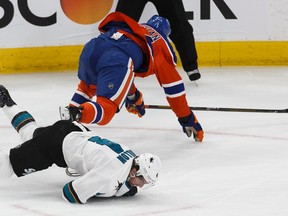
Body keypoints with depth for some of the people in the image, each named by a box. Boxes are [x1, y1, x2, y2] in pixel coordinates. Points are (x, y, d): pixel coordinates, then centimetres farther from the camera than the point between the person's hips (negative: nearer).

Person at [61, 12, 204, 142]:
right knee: (105, 110, -12)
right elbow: (173, 86, 22)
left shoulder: (133, 28, 41)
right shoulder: (162, 44, 26)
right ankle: (75, 114, -41)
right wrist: (187, 119, 28)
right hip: (118, 61, -6)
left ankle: (70, 112, 15)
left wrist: (133, 96, 64)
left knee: (87, 86, 37)